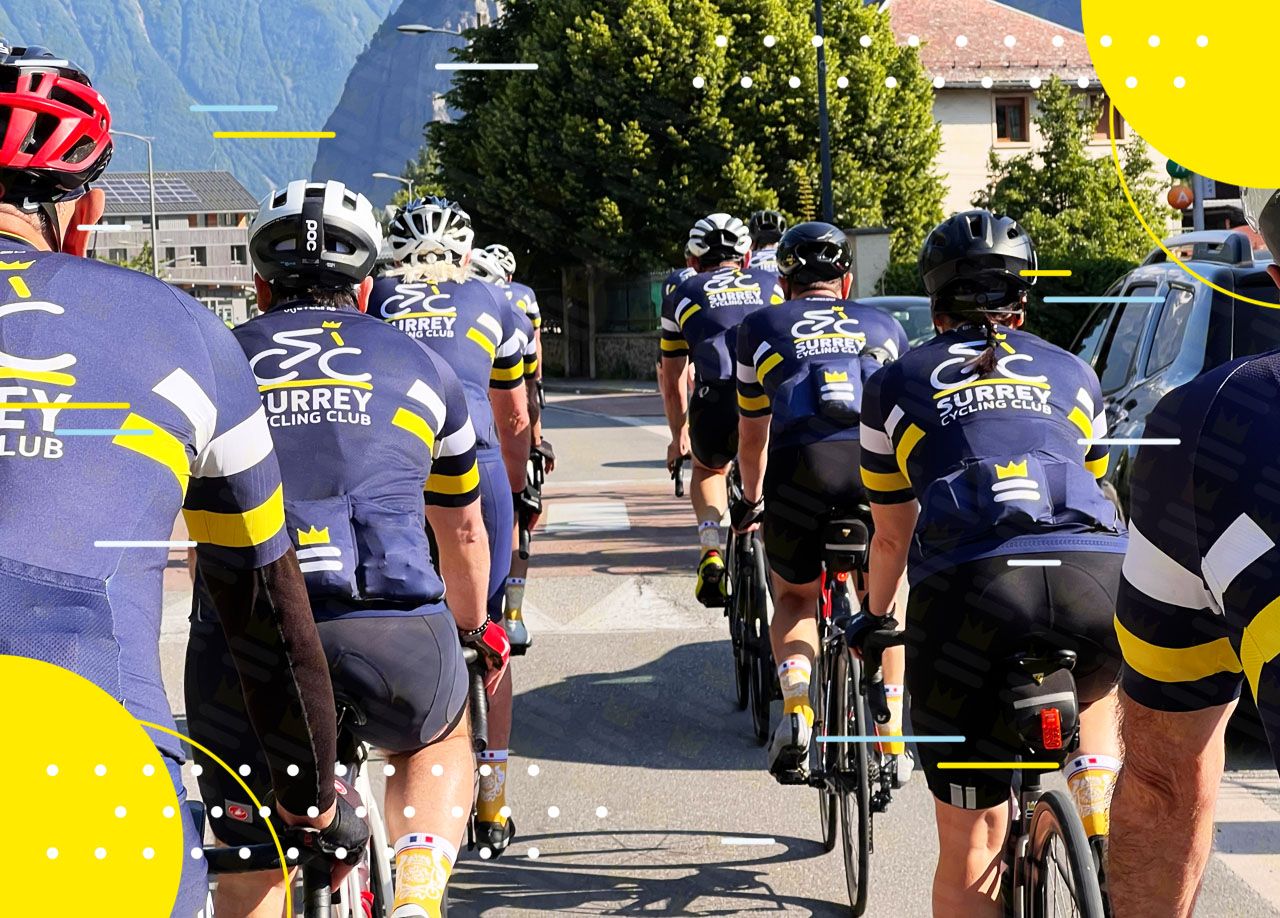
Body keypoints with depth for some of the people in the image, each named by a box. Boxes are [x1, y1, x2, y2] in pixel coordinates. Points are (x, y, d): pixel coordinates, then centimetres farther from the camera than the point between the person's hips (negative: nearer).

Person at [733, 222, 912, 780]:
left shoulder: (761, 328, 27)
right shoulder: (883, 327, 30)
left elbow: (752, 437, 36)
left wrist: (751, 502, 53)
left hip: (800, 469, -1)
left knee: (794, 599, 24)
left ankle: (795, 702, -3)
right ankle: (891, 738, 19)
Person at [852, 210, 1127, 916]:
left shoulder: (895, 385, 25)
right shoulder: (1071, 374, 28)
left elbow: (892, 535, 35)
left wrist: (876, 618, 54)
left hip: (969, 591, -1)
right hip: (1097, 578, 1)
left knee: (969, 851, 8)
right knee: (1099, 670, 37)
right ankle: (1098, 825, 15)